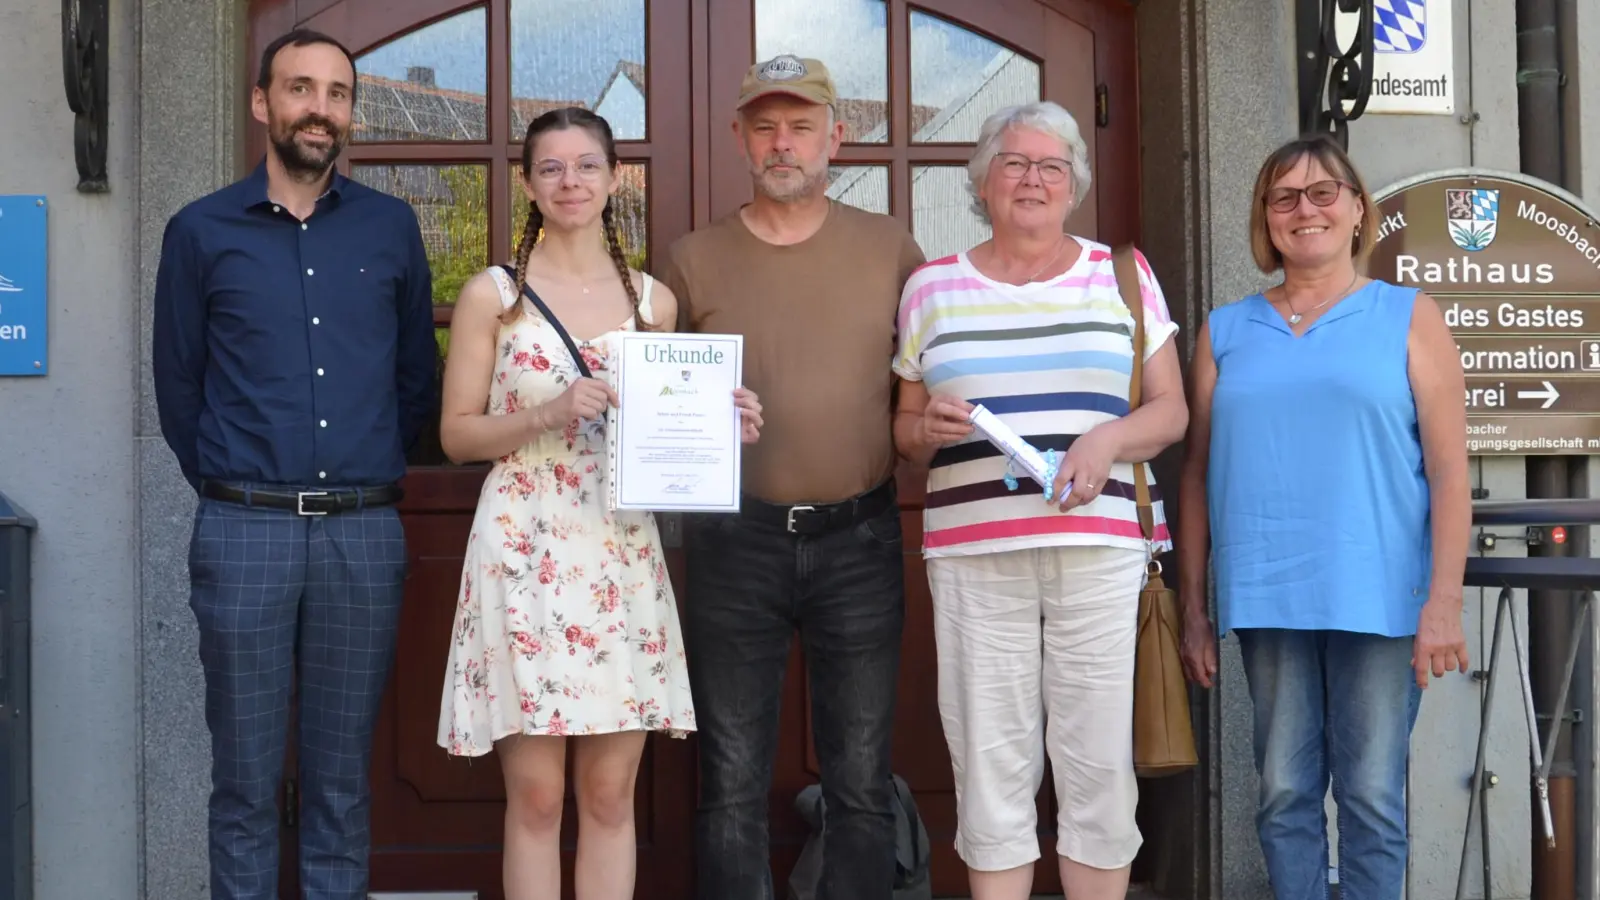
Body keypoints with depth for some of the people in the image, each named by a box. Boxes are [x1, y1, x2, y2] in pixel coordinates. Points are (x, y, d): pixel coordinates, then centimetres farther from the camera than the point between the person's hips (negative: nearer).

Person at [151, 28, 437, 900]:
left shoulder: (391, 228, 8)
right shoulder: (201, 232, 3)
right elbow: (178, 383, 10)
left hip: (364, 533, 1)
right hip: (245, 530, -1)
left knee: (342, 779, 8)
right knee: (246, 780, 4)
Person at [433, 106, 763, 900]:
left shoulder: (653, 301, 10)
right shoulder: (492, 296, 2)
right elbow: (456, 433, 0)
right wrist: (551, 413, -16)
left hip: (622, 553, 3)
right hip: (524, 551, -2)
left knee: (610, 791, 6)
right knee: (535, 794, 0)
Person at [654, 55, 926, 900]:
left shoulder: (889, 249, 7)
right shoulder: (693, 260, 6)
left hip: (858, 537, 1)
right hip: (734, 540, 0)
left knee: (860, 781, 7)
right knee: (732, 783, 4)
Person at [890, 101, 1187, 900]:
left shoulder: (1123, 275, 10)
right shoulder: (932, 287, 11)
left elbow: (1170, 410, 9)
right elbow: (903, 429, 15)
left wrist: (1110, 439, -11)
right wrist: (927, 427, -8)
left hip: (1099, 549, 0)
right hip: (973, 553, 1)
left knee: (1099, 761, 0)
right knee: (989, 764, 2)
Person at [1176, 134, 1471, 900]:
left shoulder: (1408, 318, 5)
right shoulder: (1226, 332, 11)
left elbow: (1449, 469, -1)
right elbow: (1198, 476, 11)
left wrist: (1443, 600, -9)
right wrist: (1192, 607, 8)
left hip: (1377, 598, -2)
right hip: (1265, 600, 2)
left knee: (1372, 796, 3)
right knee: (1285, 793, 7)